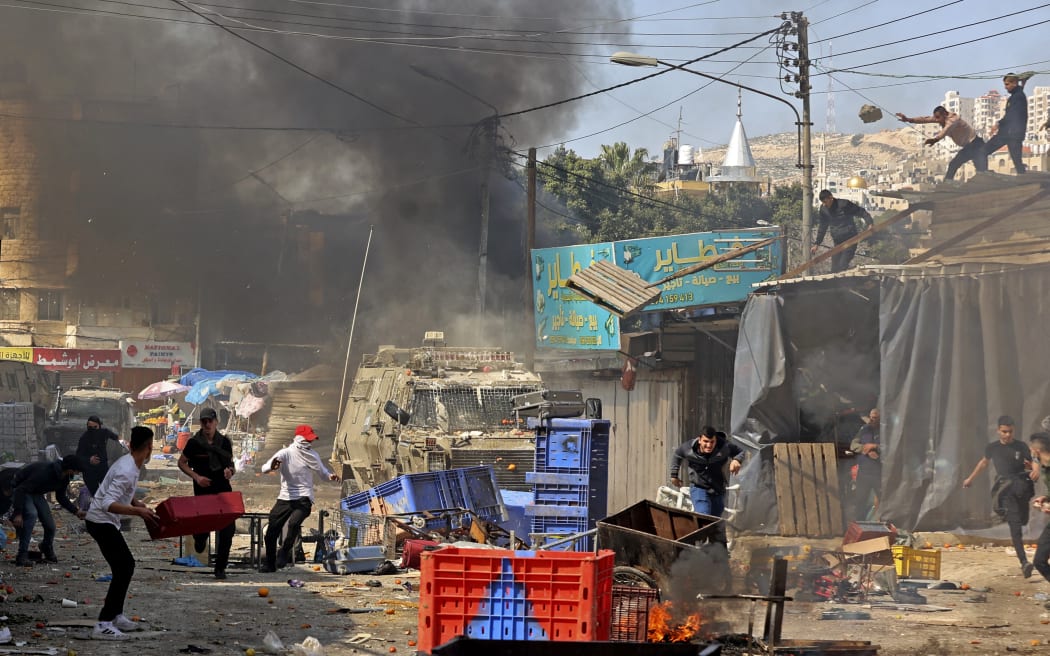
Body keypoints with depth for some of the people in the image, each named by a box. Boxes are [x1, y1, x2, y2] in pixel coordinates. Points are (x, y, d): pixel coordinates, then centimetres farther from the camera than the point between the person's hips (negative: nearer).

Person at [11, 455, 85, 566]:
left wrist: (76, 511, -3)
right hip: (21, 491, -7)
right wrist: (18, 513, -37)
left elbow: (61, 497, 10)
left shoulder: (64, 478, -8)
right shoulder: (44, 472, -36)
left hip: (36, 494, 8)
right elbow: (21, 490, -34)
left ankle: (47, 548, 33)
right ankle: (22, 555, -30)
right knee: (31, 514, -32)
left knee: (50, 525, 0)